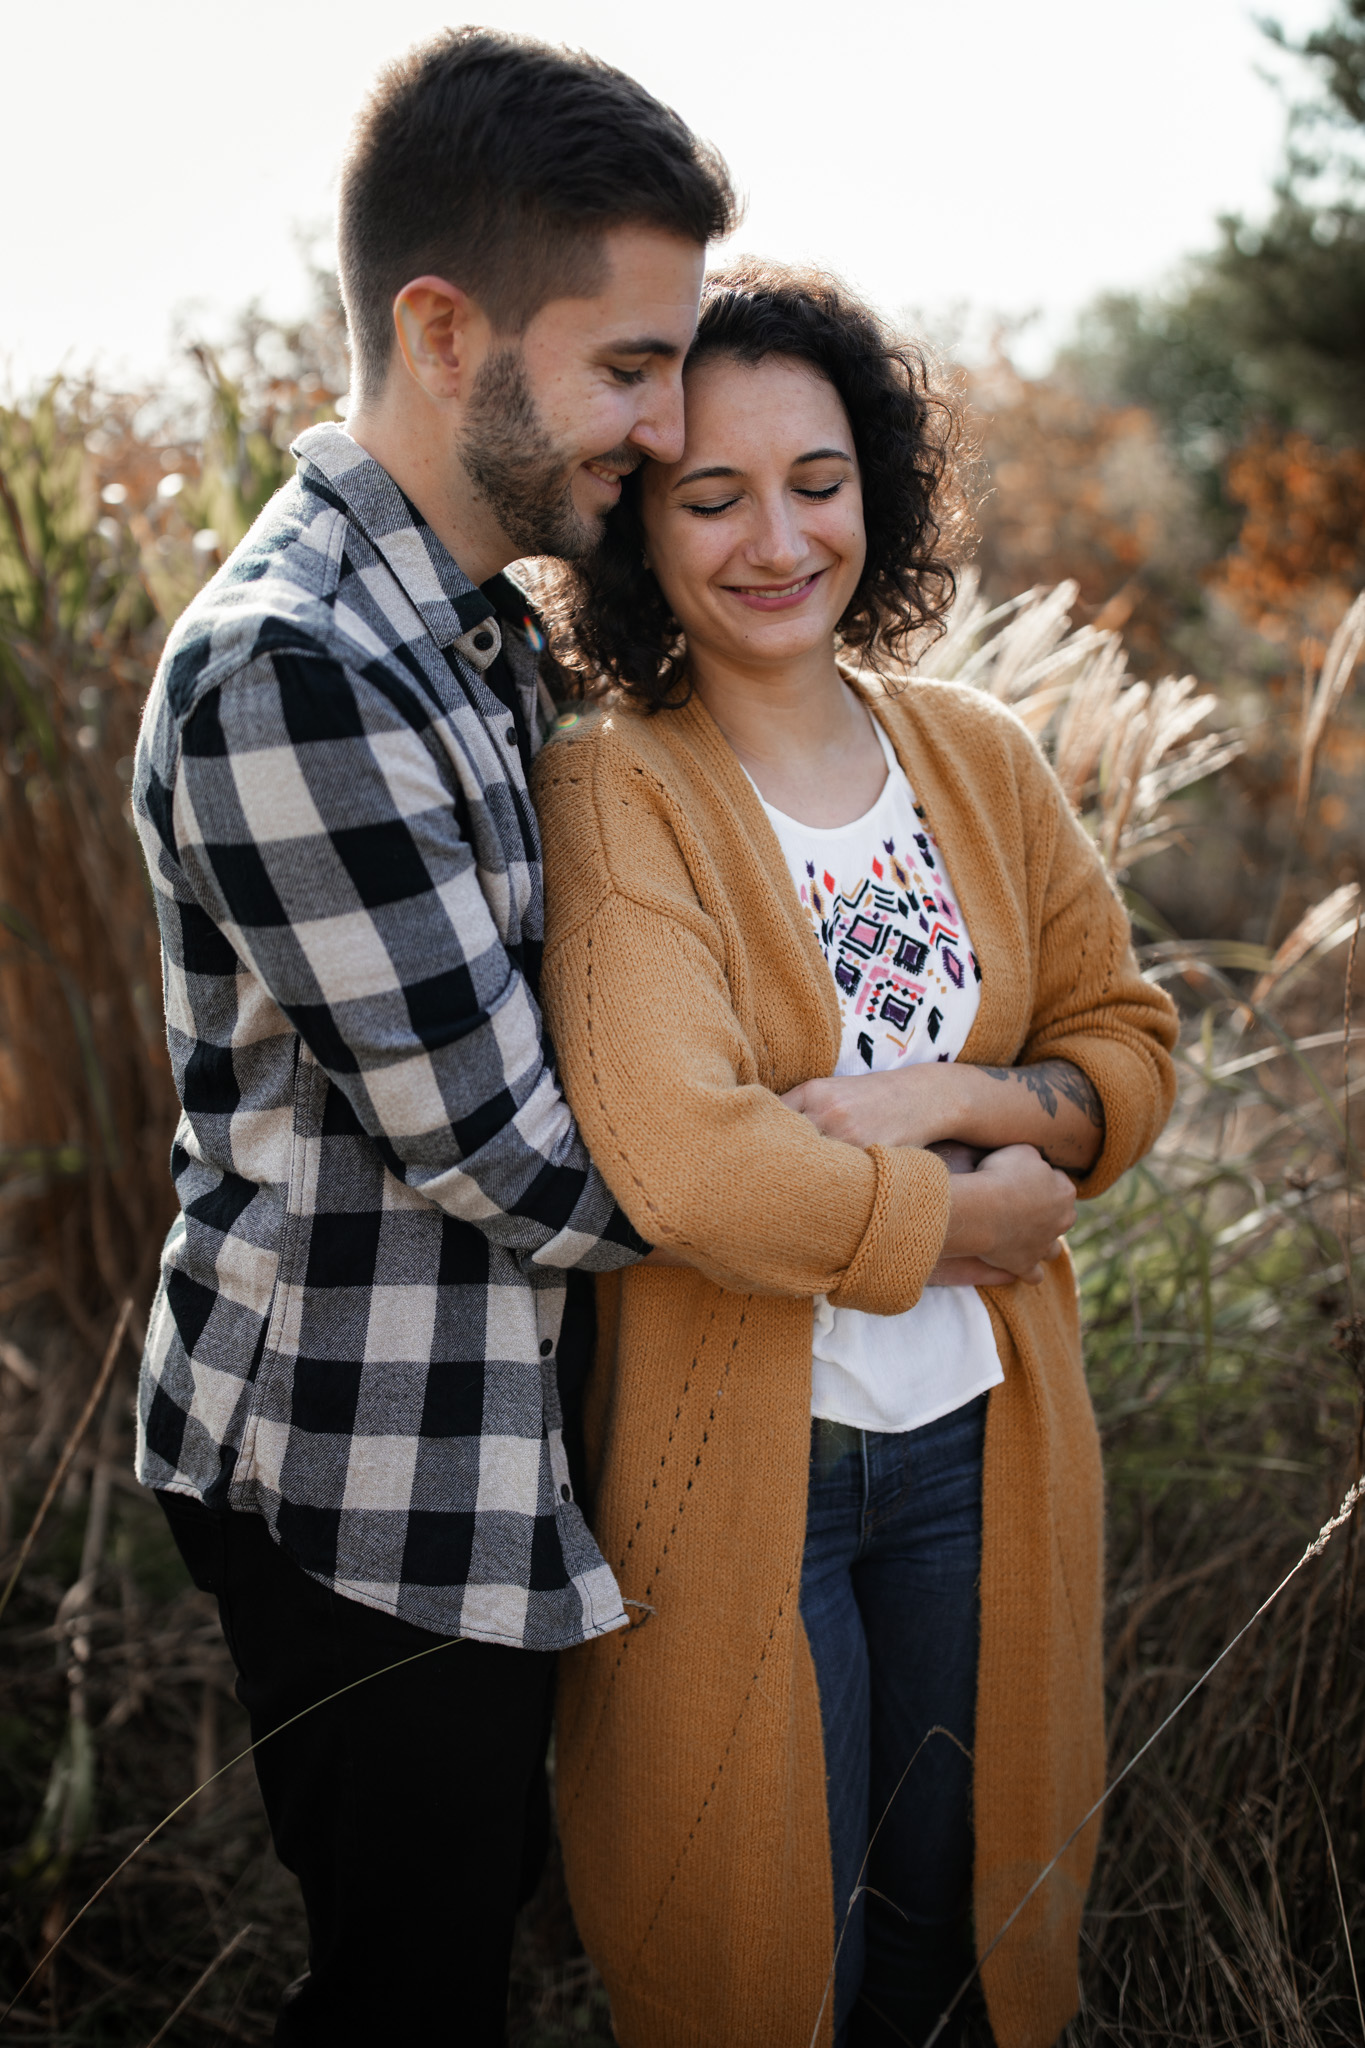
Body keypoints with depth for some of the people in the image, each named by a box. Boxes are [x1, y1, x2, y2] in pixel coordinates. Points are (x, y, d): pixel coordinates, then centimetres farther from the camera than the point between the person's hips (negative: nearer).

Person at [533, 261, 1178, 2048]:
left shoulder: (980, 756, 1)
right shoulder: (612, 793, -16)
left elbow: (1131, 1047, 4)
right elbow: (675, 1161, -29)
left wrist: (944, 1098, -15)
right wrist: (971, 1215, -17)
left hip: (982, 1434, 5)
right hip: (742, 1460, -4)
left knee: (948, 1900, 23)